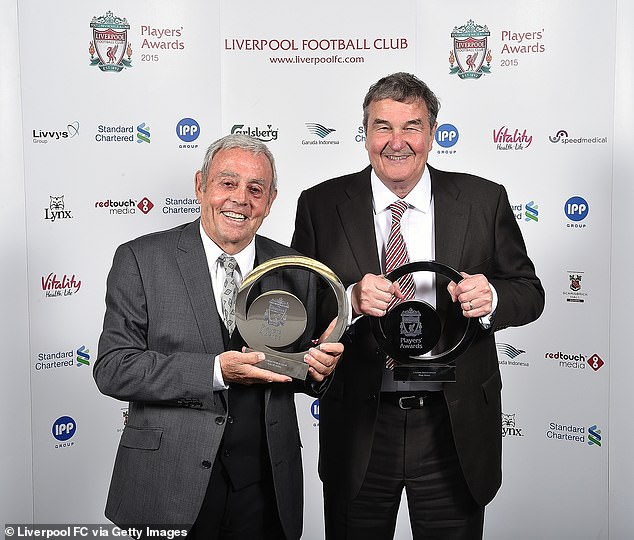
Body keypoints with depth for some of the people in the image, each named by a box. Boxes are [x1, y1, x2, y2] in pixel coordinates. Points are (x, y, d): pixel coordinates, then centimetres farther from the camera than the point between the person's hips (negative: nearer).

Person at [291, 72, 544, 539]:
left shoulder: (484, 200, -2)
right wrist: (349, 299, -24)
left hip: (456, 428, 1)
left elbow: (529, 291, 2)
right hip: (359, 426, 0)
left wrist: (491, 298, -21)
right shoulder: (320, 205, -3)